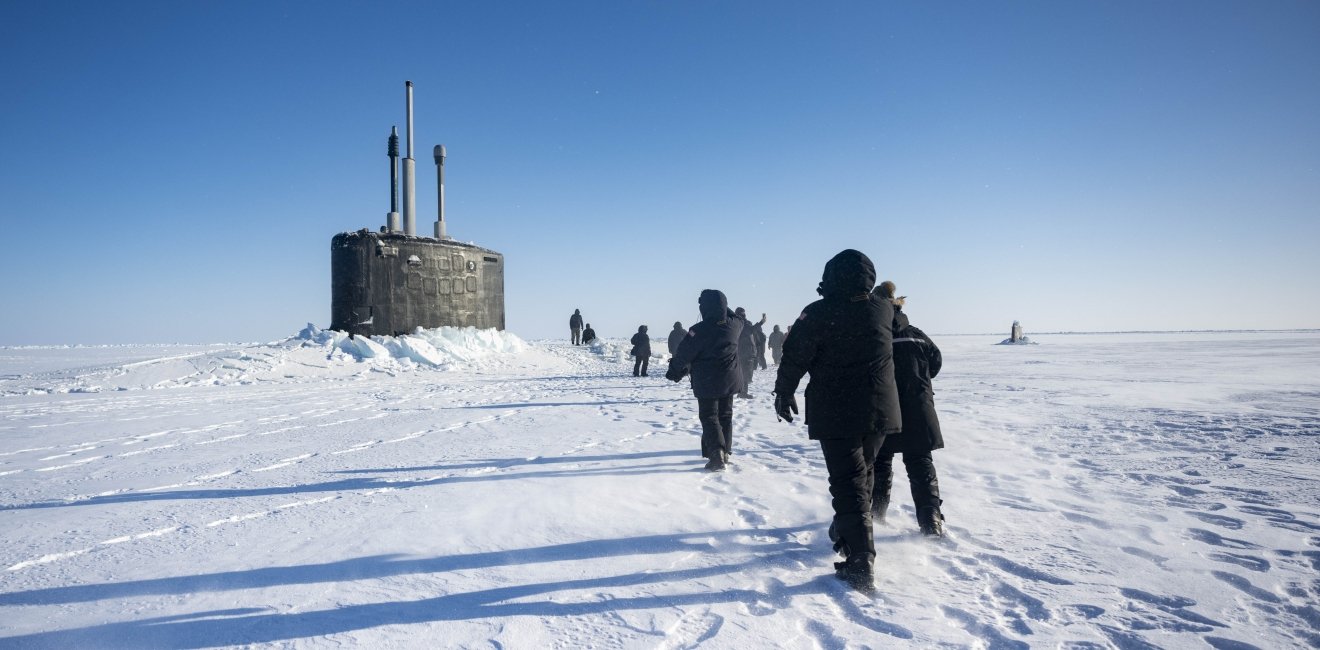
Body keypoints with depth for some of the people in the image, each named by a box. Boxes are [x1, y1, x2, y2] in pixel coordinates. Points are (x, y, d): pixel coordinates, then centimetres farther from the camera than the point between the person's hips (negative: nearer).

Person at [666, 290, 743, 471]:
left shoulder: (700, 330, -21)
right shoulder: (735, 325, -5)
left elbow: (684, 354, -12)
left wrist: (674, 371, 5)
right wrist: (724, 308, 19)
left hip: (707, 383, -5)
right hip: (730, 381, 5)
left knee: (709, 417, 2)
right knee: (725, 416, 17)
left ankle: (717, 455, -11)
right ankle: (725, 452, 25)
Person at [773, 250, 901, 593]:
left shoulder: (819, 314, -14)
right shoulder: (883, 310, -2)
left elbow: (795, 358, -7)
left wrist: (783, 393, 6)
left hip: (835, 415, -5)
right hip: (879, 411, 5)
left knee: (848, 483, -1)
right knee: (862, 473, 22)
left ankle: (861, 564, -5)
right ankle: (848, 534, 38)